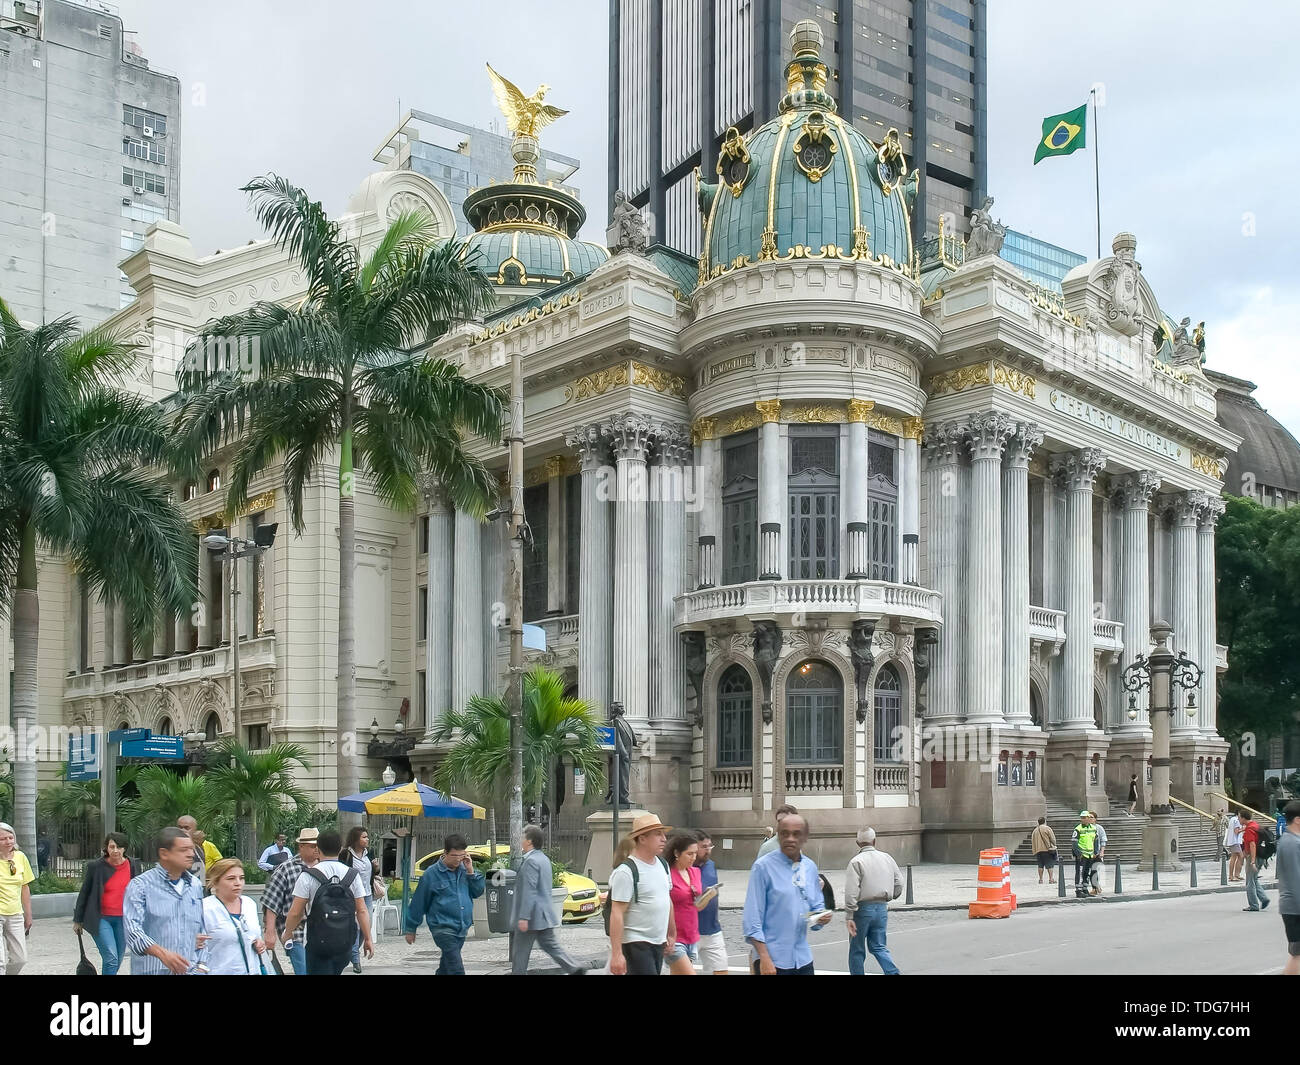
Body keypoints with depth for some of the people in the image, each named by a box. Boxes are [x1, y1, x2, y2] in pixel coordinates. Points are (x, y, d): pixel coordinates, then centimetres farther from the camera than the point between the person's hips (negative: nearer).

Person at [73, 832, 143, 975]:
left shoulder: (134, 866, 1)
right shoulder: (96, 867, -6)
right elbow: (84, 893, 3)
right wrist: (78, 920, 8)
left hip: (123, 920, 3)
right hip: (101, 919, -3)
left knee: (117, 960, 9)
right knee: (111, 959, -15)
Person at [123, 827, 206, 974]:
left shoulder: (196, 885, 12)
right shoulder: (140, 885, -6)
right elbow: (132, 928, -18)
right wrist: (162, 953, -30)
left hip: (191, 969, 4)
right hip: (152, 970, -4)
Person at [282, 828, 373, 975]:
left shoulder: (309, 876, -9)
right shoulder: (352, 875, 1)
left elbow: (295, 913, -9)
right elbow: (362, 911, -1)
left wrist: (287, 933, 8)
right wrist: (368, 939, 6)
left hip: (319, 943, -4)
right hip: (345, 943, 4)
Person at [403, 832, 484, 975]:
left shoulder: (464, 870, 5)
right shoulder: (432, 873, -9)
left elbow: (478, 892, 9)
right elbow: (419, 903, -1)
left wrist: (471, 872, -5)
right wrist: (411, 929, 5)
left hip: (462, 929, 6)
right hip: (443, 929, -6)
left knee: (445, 968, 20)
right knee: (456, 970, -15)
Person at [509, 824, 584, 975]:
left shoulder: (530, 861, -17)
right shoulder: (544, 859, 14)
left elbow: (529, 891, -23)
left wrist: (523, 917, -24)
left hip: (531, 916, -9)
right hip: (544, 915, 9)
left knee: (520, 952, 1)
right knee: (550, 946, 10)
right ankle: (574, 969, -1)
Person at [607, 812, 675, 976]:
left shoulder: (663, 865, 11)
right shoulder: (626, 871, -16)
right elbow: (617, 913, -19)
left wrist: (671, 933, 23)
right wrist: (617, 954, -23)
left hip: (658, 943, 8)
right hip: (636, 943, -8)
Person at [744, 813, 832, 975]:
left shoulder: (810, 868, 8)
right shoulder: (763, 866, -8)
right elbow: (753, 917, -11)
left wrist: (822, 917, -7)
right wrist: (764, 958, -17)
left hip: (803, 960, 5)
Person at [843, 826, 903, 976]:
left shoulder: (856, 861, -10)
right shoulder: (887, 858, 6)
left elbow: (851, 892, -17)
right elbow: (899, 883, 9)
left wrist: (850, 917, -16)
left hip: (863, 908, -5)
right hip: (882, 908, 5)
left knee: (857, 949, 8)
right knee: (878, 946, 13)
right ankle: (893, 972, -7)